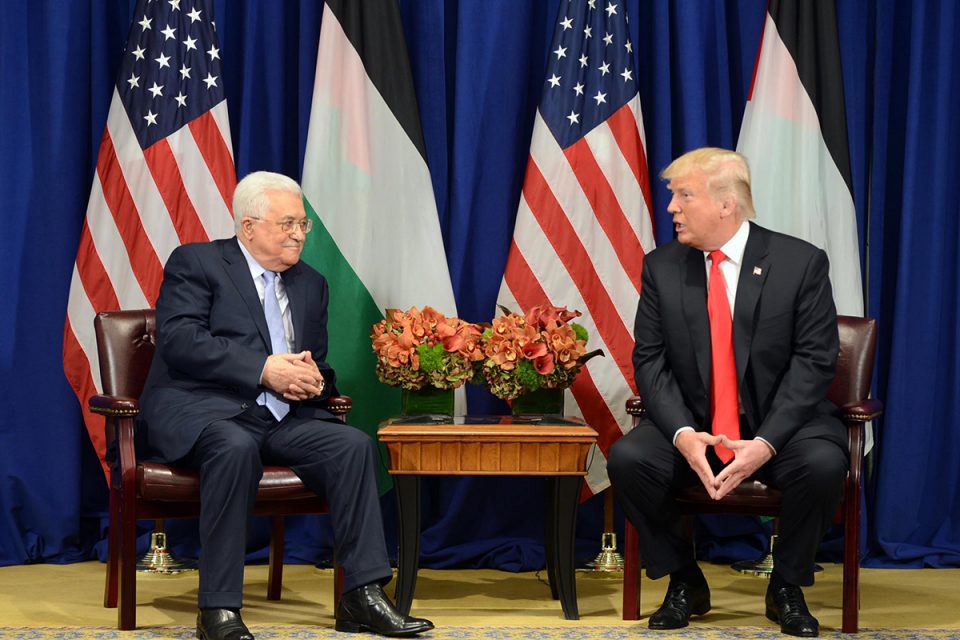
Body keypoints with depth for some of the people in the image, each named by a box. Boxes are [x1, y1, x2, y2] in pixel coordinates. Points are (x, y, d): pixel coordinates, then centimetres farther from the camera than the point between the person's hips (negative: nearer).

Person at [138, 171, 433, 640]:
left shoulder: (310, 284, 22)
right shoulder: (195, 263, 3)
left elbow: (319, 367, 26)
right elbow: (180, 339, -12)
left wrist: (312, 381, -1)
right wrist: (264, 369, -18)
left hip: (280, 419, 6)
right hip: (202, 412, -6)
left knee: (353, 444, -19)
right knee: (236, 448, -38)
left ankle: (362, 595, -17)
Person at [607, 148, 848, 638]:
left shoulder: (801, 262, -7)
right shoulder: (661, 267, 1)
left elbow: (814, 362, -11)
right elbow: (650, 360, -2)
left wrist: (766, 442, -24)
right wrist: (683, 434, -21)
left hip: (780, 426, -2)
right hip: (692, 426, 2)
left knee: (823, 463, -33)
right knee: (627, 458, -25)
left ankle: (786, 587, -5)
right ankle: (684, 582, -2)